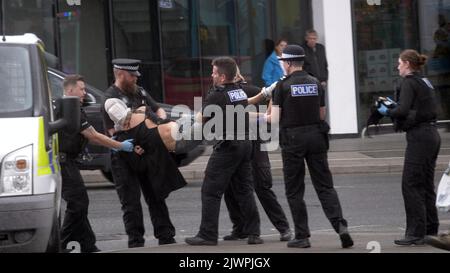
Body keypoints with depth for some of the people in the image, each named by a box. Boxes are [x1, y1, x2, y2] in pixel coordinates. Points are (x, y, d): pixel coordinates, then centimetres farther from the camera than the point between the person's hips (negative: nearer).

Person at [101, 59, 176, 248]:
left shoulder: (139, 92, 11)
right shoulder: (111, 98, -11)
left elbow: (158, 110, 20)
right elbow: (114, 131, -16)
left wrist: (162, 120, -3)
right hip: (124, 159, -7)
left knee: (156, 196, 10)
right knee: (131, 202, -2)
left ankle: (166, 237, 16)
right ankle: (136, 242, 3)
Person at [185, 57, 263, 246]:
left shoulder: (217, 96, -12)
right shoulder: (241, 92, 10)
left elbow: (201, 120, -4)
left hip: (228, 146, -7)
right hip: (245, 143, 7)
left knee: (211, 191, -1)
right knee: (244, 189, 11)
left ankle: (207, 235, -2)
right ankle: (253, 233, 7)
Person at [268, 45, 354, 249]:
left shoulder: (283, 86, -8)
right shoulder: (316, 84, 5)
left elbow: (275, 119, -10)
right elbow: (322, 114, 12)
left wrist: (265, 117, 11)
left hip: (293, 139, -4)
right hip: (316, 137, 4)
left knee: (294, 191, 7)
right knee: (325, 186, 5)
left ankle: (302, 236, 7)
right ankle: (340, 225, -13)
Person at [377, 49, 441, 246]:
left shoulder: (409, 82, -11)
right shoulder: (425, 82, 16)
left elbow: (403, 110, -22)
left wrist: (386, 111, -5)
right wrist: (395, 105, 16)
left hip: (419, 137, -9)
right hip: (432, 134, 9)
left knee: (411, 185, -7)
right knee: (426, 185, 14)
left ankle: (416, 233, -8)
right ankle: (431, 229, 19)